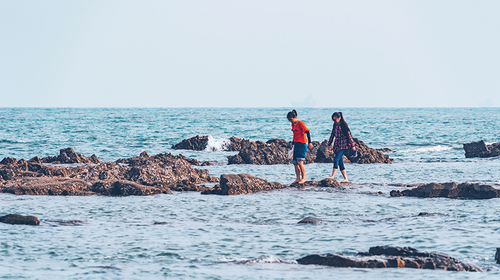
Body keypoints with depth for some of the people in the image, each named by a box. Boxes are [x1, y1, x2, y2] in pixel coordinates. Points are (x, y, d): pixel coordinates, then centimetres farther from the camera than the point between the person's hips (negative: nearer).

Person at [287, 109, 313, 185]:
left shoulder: (300, 123, -11)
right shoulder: (293, 124, 14)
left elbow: (307, 132, -16)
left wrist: (310, 143, -23)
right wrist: (293, 144, 30)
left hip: (302, 145, -8)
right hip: (296, 145, 8)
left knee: (299, 162, -15)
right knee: (295, 163, 5)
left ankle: (303, 178, -9)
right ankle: (298, 179, 11)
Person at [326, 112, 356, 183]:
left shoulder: (344, 125, -8)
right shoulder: (335, 125, 11)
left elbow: (349, 135, -6)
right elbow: (332, 134, 19)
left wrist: (352, 145, -6)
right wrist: (329, 144, 21)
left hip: (343, 145, -7)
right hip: (337, 144, 7)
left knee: (336, 159, -20)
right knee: (340, 161, 4)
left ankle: (332, 175, -26)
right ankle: (345, 179, 8)